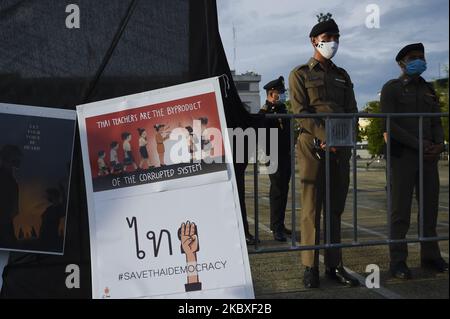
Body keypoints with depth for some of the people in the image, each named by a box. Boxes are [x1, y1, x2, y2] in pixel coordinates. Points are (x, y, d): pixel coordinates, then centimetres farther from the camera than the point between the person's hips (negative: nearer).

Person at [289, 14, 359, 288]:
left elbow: (352, 112, 13)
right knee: (312, 207, -4)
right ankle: (311, 267, 2)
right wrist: (326, 137, -17)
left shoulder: (343, 76, 20)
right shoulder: (301, 74, 6)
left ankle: (335, 265, 12)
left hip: (341, 149, 5)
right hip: (313, 147, -4)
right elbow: (300, 112, -6)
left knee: (335, 208, 6)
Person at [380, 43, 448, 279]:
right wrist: (418, 143, -15)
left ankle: (430, 255, 16)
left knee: (430, 207, 6)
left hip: (428, 156, 5)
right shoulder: (391, 88, 1)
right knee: (401, 209, -4)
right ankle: (397, 260, 0)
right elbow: (388, 124, -9)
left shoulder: (429, 90, 18)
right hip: (402, 155, -5)